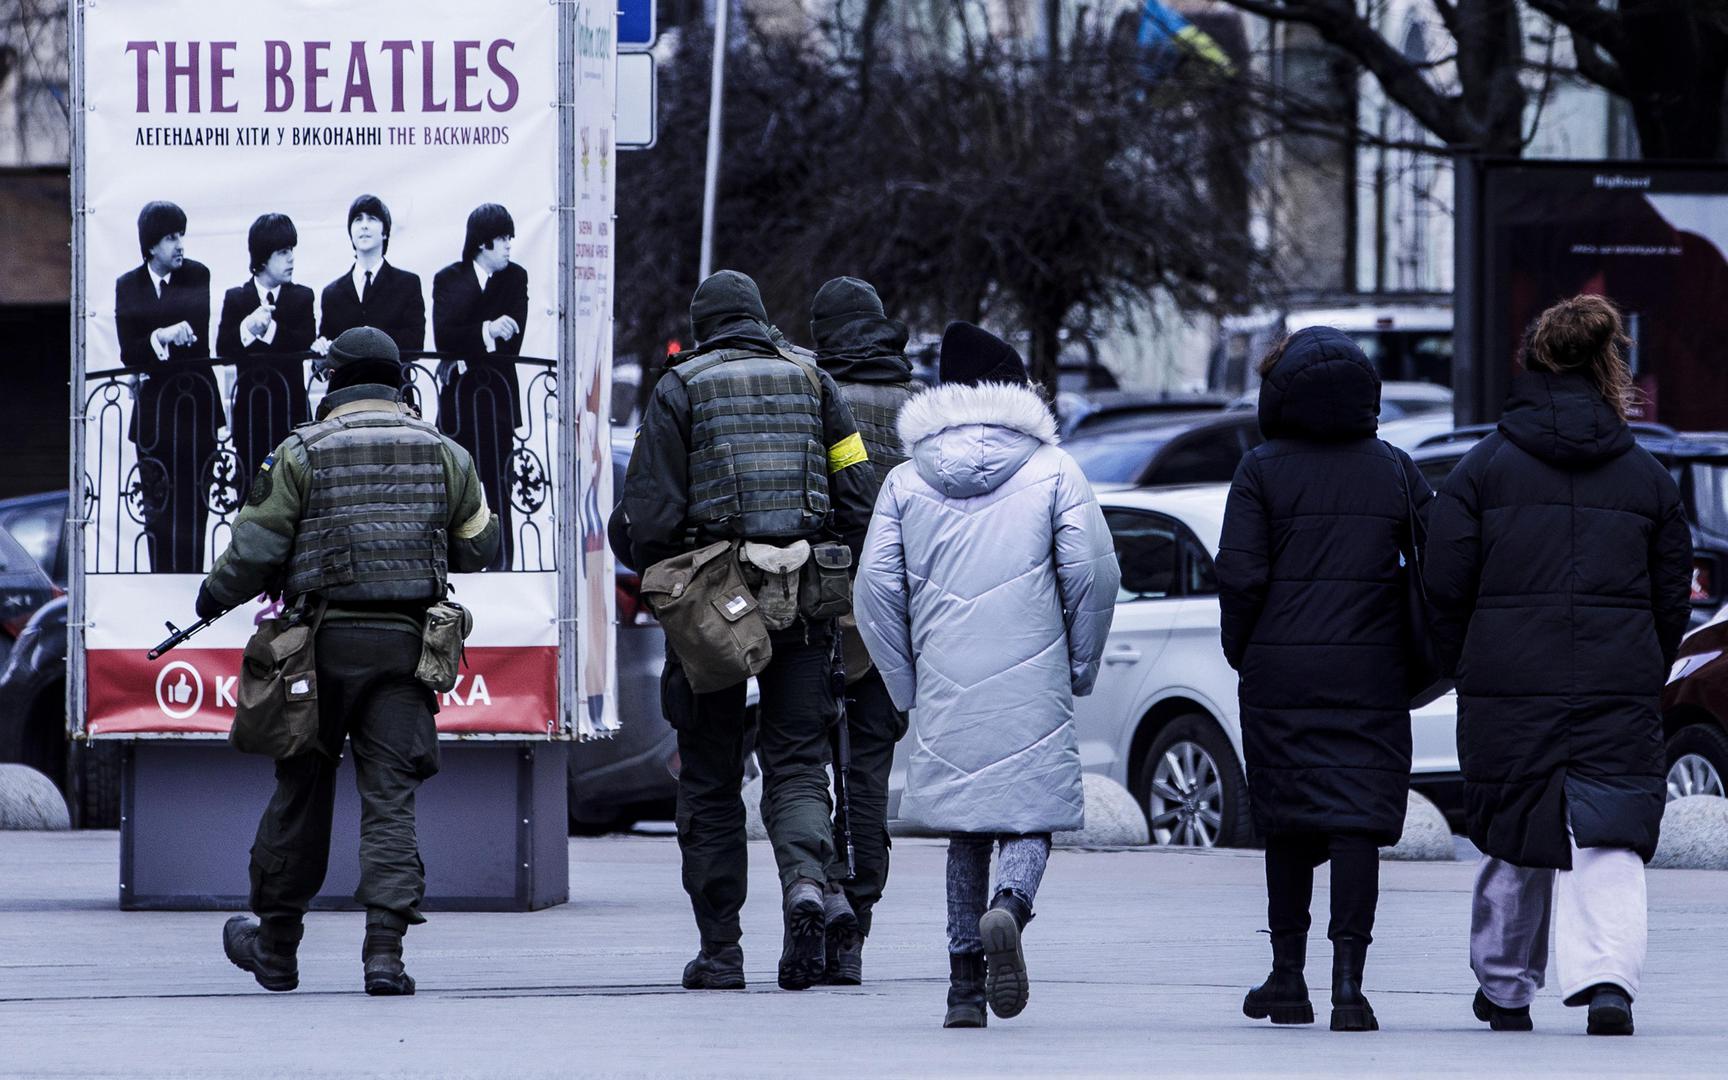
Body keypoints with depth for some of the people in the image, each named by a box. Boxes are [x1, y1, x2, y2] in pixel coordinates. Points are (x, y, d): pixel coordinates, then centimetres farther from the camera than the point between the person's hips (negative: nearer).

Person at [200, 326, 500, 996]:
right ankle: (385, 950, -14)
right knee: (390, 796, -1)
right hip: (405, 641, 1)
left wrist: (216, 595, 14)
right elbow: (478, 544, 14)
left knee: (301, 790, 11)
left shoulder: (302, 453, -3)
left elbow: (257, 546, -4)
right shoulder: (443, 455, 6)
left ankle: (275, 946, 23)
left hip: (324, 639, -1)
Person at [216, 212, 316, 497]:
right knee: (251, 478, 1)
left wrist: (270, 329, -21)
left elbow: (307, 343, -9)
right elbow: (223, 350, -5)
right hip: (250, 402, 0)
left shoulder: (301, 297, 7)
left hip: (290, 401, 0)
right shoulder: (236, 298, 7)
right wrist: (247, 328, -22)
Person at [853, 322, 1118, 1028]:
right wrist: (1080, 668, 8)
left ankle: (965, 982, 5)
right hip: (1031, 683, -2)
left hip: (945, 690, 2)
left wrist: (904, 683, 12)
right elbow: (1094, 574, -4)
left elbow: (875, 587, 4)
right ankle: (1008, 908, -26)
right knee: (1029, 817, 5)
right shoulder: (1054, 473, 2)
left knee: (965, 830, 12)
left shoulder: (906, 482, 7)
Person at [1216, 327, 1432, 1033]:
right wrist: (1413, 659, 12)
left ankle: (1288, 979, 16)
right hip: (1372, 677, 1)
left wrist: (1241, 651, 7)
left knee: (1287, 822, 11)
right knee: (1357, 819, -2)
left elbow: (1240, 575, -8)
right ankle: (1348, 979, -15)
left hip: (1280, 675, -1)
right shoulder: (1394, 472, 6)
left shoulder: (1262, 472, -2)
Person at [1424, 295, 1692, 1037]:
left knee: (1514, 843, 12)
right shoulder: (1646, 477, 6)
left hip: (1507, 689, 0)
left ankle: (1505, 990, 24)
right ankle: (1607, 977, -22)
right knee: (1608, 841, -2)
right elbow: (1673, 593, 9)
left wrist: (1465, 668, 13)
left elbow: (1447, 585, -1)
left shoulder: (1485, 467, 0)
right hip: (1619, 690, 0)